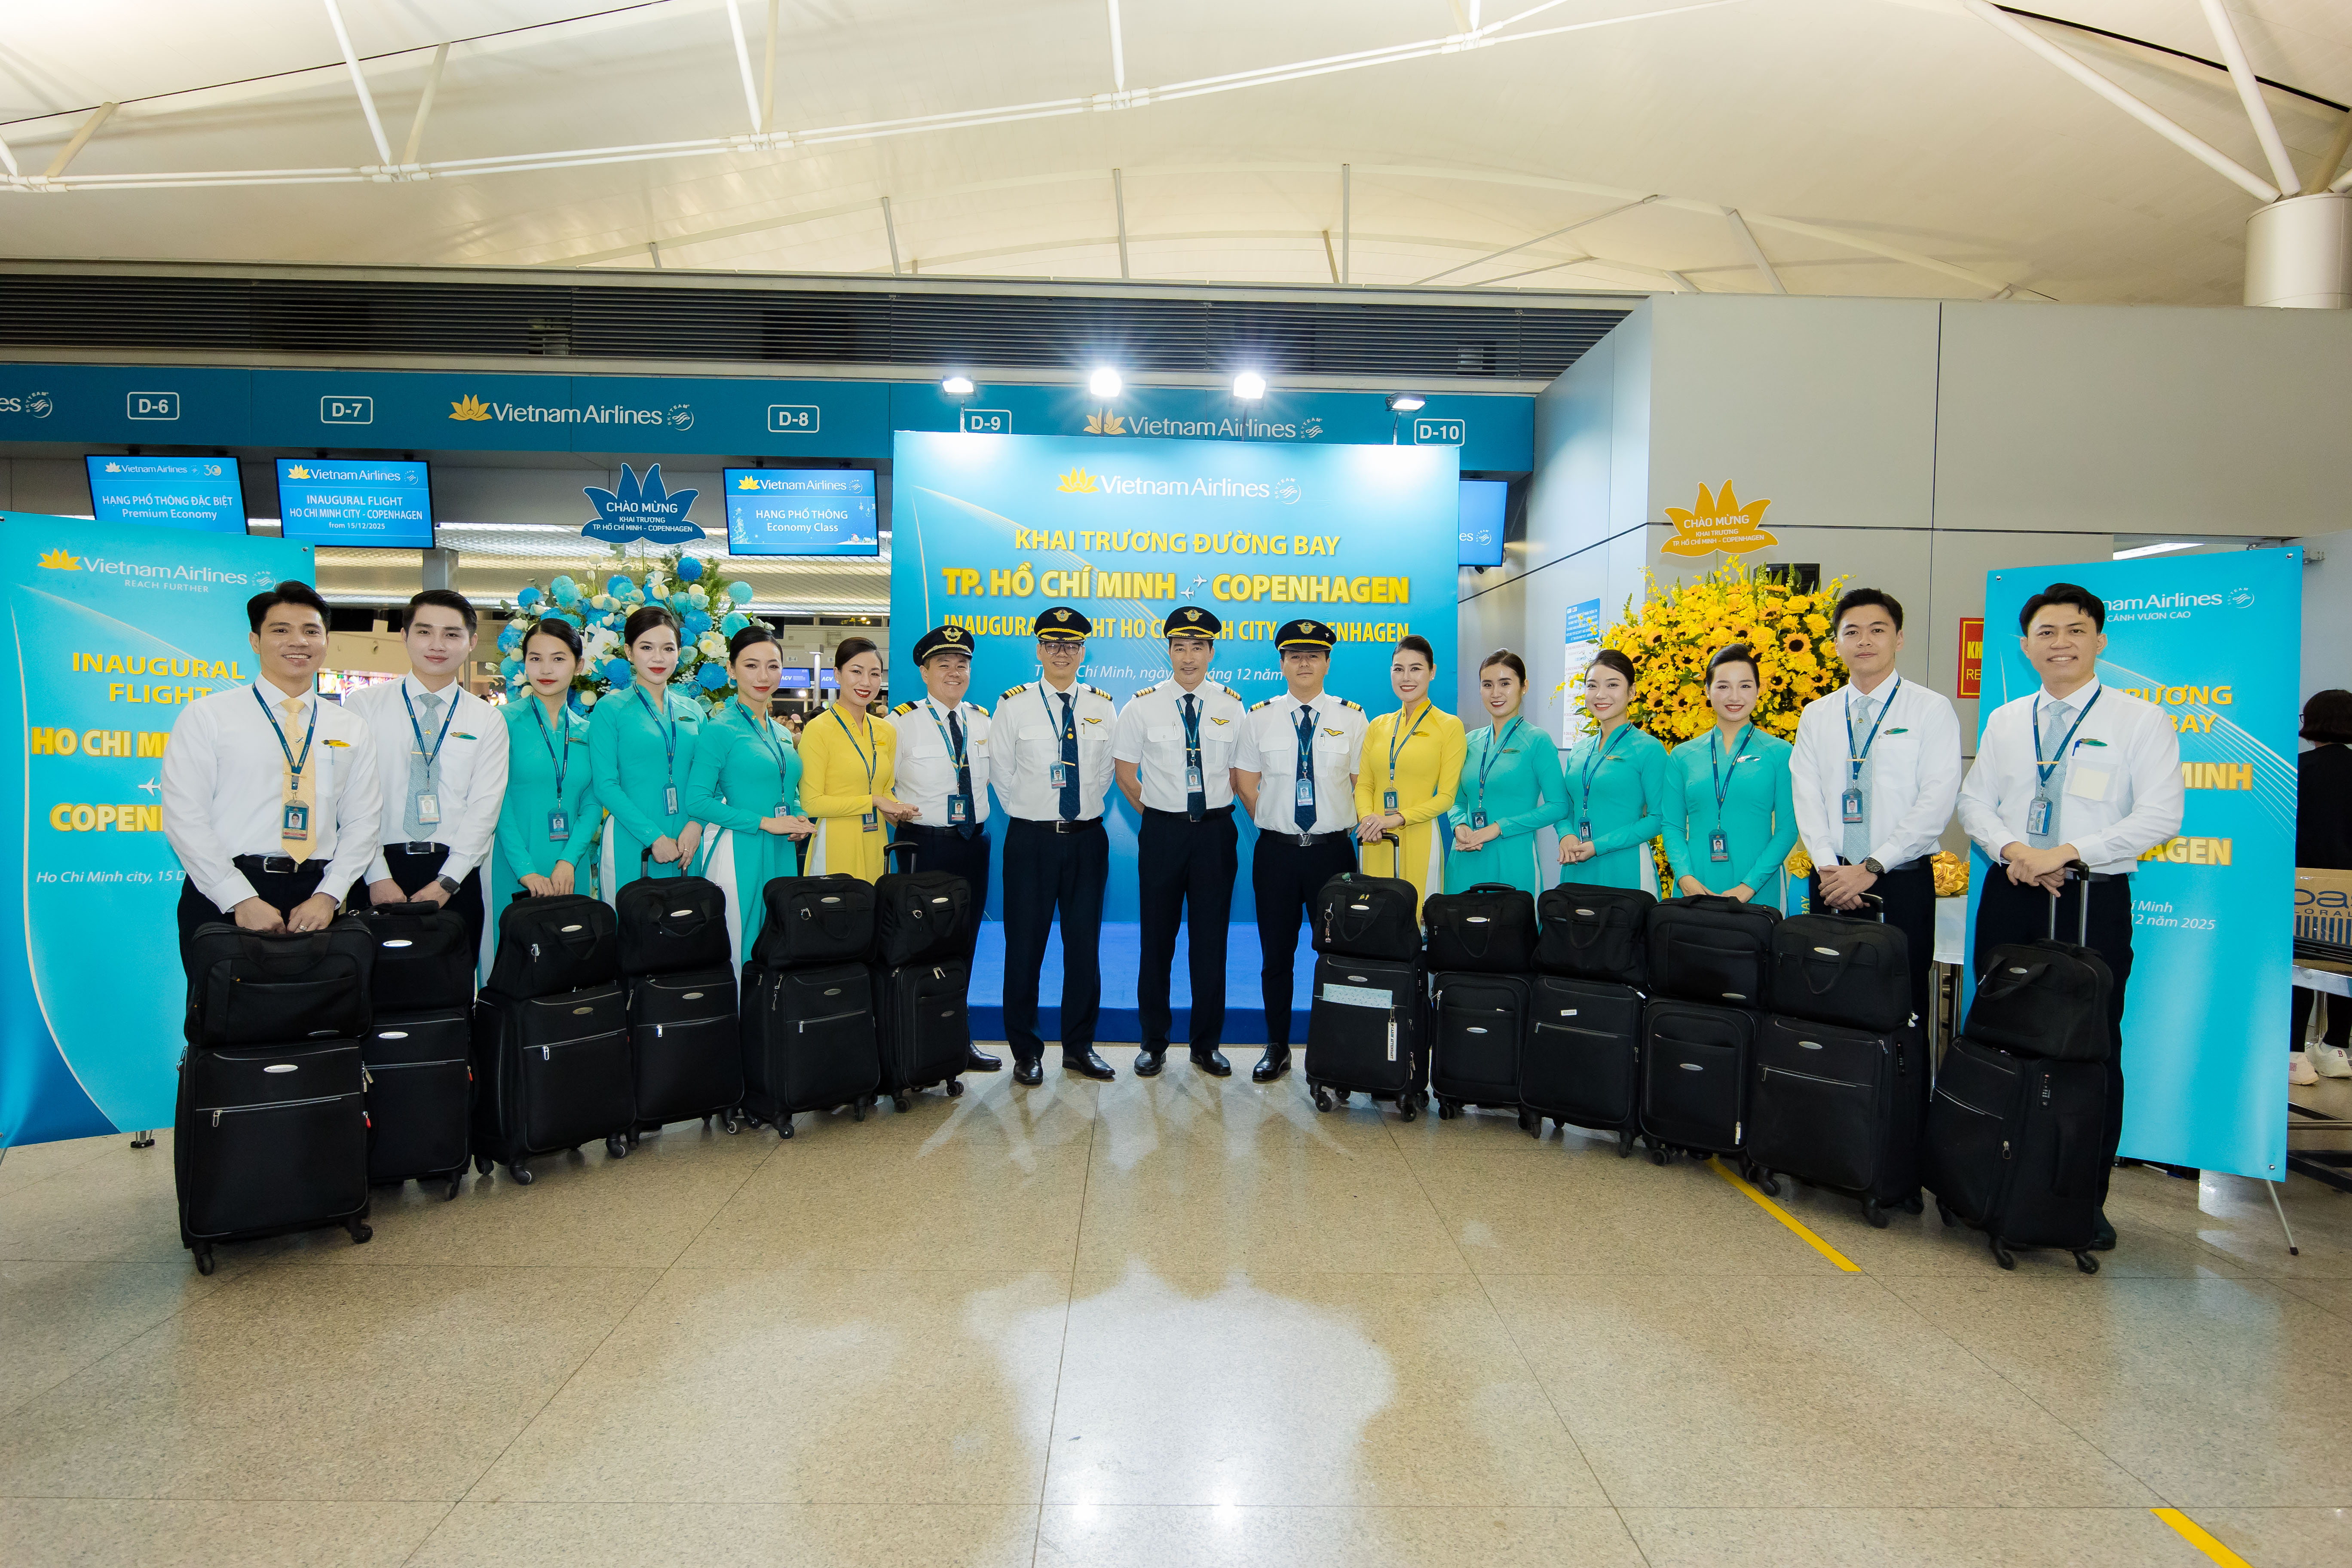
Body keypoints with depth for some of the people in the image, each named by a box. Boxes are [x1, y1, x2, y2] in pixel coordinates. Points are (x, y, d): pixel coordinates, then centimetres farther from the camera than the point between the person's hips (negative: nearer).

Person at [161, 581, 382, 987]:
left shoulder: (352, 729, 12)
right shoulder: (207, 716, 3)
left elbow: (361, 823, 8)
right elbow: (185, 817, -4)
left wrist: (328, 896, -6)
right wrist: (242, 900, -12)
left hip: (316, 901, 2)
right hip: (223, 901, -2)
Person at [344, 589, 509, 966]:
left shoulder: (487, 720, 7)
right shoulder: (364, 706, 5)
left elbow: (484, 809, 0)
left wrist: (446, 883, -9)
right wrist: (378, 876, -11)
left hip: (455, 878, 1)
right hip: (381, 868, -1)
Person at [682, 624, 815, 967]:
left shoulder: (783, 734, 14)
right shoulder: (720, 730, -7)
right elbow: (697, 801, -13)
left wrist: (799, 820, 2)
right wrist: (765, 822, -15)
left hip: (783, 853, 7)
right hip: (739, 854, -7)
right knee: (738, 960, -3)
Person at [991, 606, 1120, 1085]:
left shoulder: (1103, 706, 6)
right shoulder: (1013, 705, -1)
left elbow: (1106, 771, 12)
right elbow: (1001, 774, 3)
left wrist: (1086, 810, 6)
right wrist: (1027, 814, 4)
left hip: (1088, 839, 3)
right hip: (1031, 840, -2)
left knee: (1085, 945, 8)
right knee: (1025, 946, 2)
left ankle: (1079, 1046, 22)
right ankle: (1026, 1051, 16)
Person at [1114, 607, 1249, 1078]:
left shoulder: (1232, 706, 4)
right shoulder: (1142, 705, 0)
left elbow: (1240, 771, 12)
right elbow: (1125, 772, 7)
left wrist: (1215, 810, 6)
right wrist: (1157, 815, 5)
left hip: (1216, 831, 1)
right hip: (1161, 831, -1)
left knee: (1211, 940, 6)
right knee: (1158, 940, 6)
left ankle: (1207, 1044, 19)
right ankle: (1154, 1042, 19)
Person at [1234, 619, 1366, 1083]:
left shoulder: (1351, 716, 4)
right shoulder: (1259, 717, 5)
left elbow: (1363, 782, 6)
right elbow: (1245, 781, 7)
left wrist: (1344, 826, 0)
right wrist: (1271, 822, 2)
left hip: (1333, 849, 0)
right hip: (1276, 852, 1)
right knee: (1276, 955, 7)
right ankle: (1277, 1049, 19)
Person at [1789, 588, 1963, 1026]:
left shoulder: (1931, 709, 0)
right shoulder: (1816, 716, 10)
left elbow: (1937, 801, -9)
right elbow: (1806, 798, 3)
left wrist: (1873, 867, -15)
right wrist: (1828, 868, -11)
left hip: (1902, 880, -3)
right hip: (1832, 881, 3)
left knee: (1902, 999, 0)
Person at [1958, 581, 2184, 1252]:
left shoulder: (2141, 720, -1)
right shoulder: (2005, 722, 12)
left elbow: (2159, 817, -9)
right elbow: (1975, 800, 11)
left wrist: (2065, 853, -17)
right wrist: (2012, 850, -8)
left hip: (2095, 897, -3)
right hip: (2011, 894, 4)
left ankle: (2087, 1200, 11)